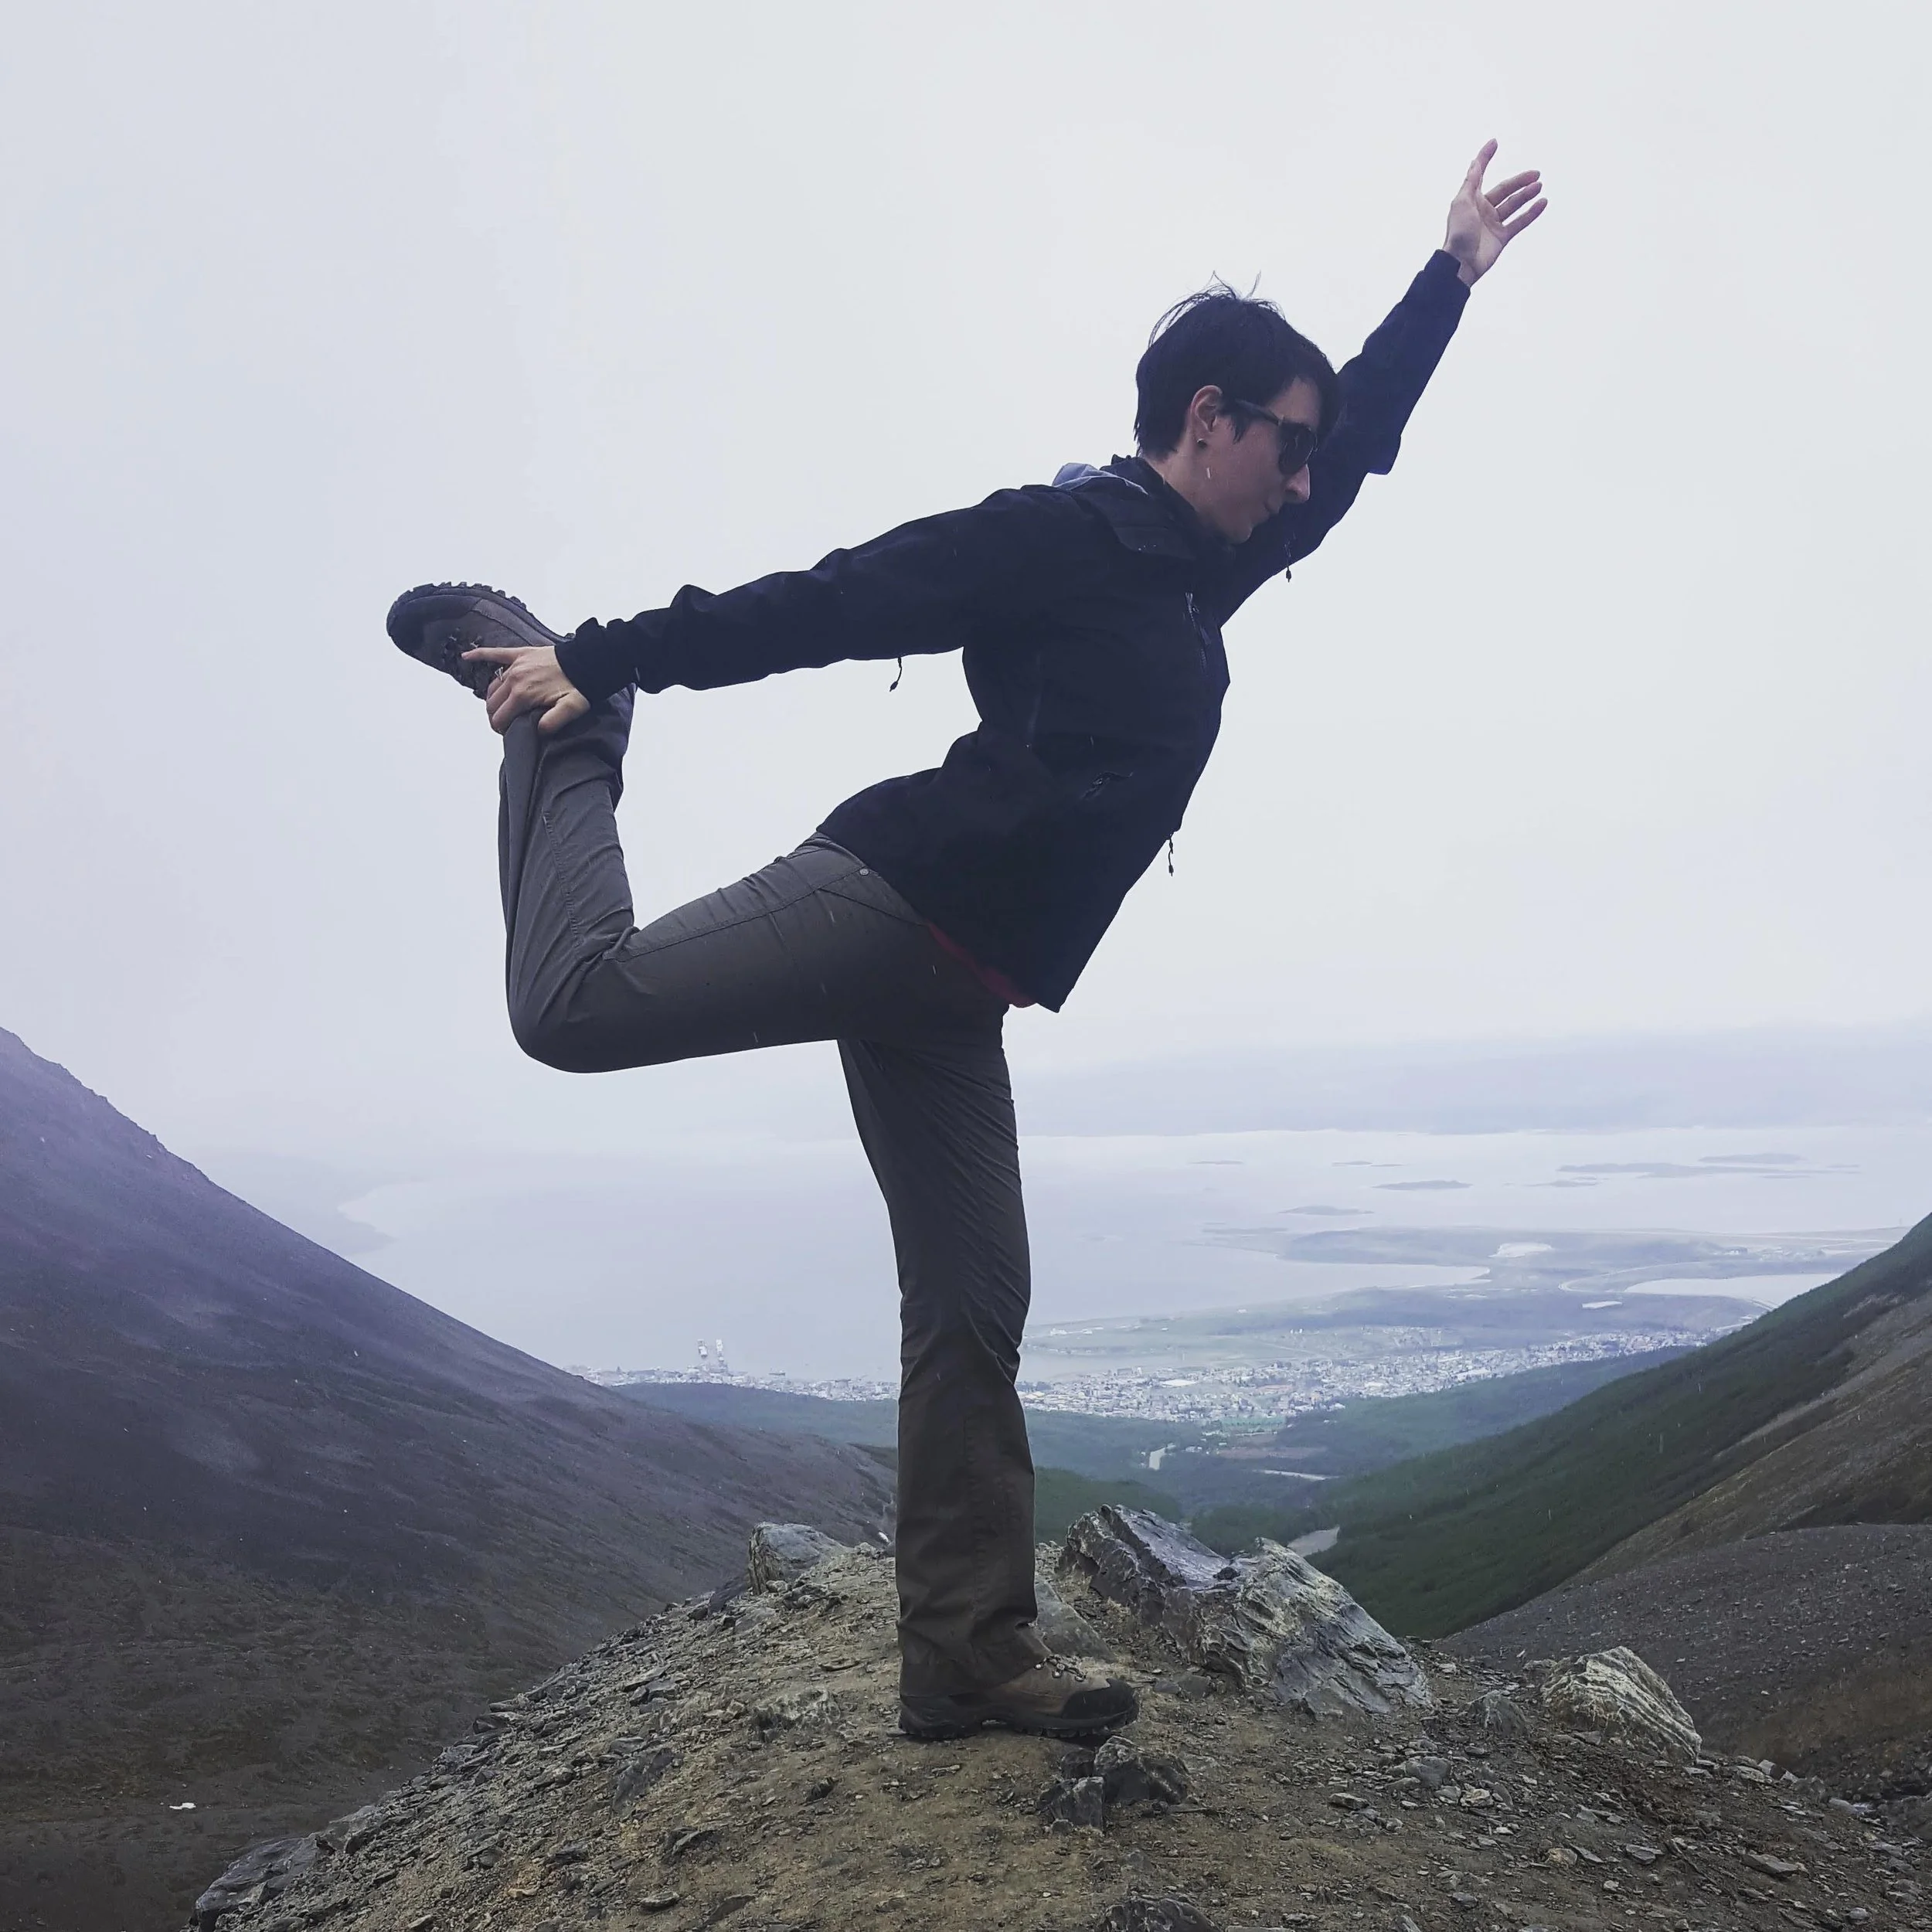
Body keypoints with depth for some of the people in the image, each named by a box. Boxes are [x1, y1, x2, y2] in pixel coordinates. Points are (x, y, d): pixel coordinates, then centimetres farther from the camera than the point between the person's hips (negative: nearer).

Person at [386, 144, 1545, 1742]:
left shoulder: (1194, 580, 23)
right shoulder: (1064, 533, -3)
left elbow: (1358, 447, 37)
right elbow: (828, 605, -9)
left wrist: (1452, 277, 44)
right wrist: (608, 660, -10)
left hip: (954, 987, 8)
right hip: (891, 902, -8)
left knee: (974, 1308, 6)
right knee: (580, 1004, -20)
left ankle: (970, 1655, 14)